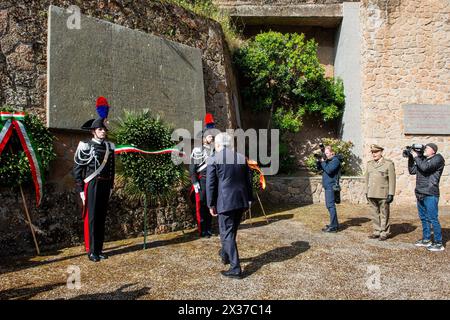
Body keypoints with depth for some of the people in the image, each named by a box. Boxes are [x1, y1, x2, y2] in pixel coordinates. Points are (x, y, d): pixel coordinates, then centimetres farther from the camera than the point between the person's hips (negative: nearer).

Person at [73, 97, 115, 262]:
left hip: (105, 185, 5)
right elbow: (77, 169, -5)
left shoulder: (109, 146, 10)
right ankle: (91, 251, 8)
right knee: (91, 218, -1)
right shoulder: (85, 146, -6)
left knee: (102, 217, 9)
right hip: (91, 185, -5)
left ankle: (99, 249, 19)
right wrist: (80, 189, -8)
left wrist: (111, 186, 14)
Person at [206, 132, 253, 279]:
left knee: (227, 234, 2)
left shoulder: (213, 160, -7)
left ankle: (235, 268, 2)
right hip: (241, 201, 6)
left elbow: (210, 184, -7)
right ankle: (225, 255, 42)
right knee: (231, 231, 22)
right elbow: (248, 181, 10)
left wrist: (211, 204, 0)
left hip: (225, 202, -5)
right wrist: (249, 199, 17)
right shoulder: (242, 158, 6)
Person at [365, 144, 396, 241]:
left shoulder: (389, 164, -3)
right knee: (375, 214, 8)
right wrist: (366, 192, 13)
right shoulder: (369, 164, 12)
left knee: (384, 214, 2)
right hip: (372, 194, 5)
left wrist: (391, 194, -10)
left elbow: (392, 180, -6)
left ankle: (385, 233, 10)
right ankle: (376, 231, 17)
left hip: (383, 194, -5)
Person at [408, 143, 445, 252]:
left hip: (430, 195, -8)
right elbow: (412, 171, 13)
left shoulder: (438, 158, -5)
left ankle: (438, 243, 2)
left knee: (433, 219, -6)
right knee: (423, 218, 13)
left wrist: (416, 157, -9)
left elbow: (425, 167, -21)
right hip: (420, 194, 8)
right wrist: (410, 158, 5)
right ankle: (426, 240, 24)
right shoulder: (422, 159, 16)